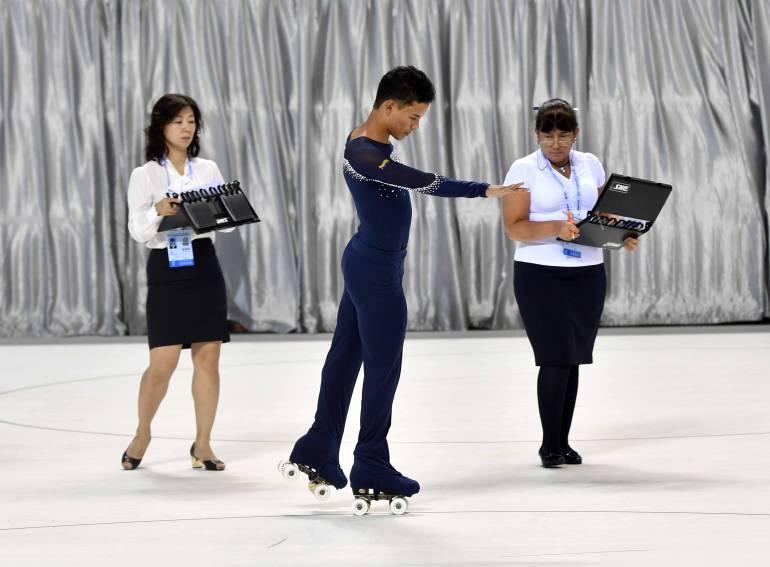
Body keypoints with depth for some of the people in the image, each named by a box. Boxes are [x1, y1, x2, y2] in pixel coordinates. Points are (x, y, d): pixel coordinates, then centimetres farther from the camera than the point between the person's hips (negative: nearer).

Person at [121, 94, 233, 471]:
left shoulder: (208, 170, 10)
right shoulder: (145, 175, 0)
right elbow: (138, 231, -7)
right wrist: (158, 212, -26)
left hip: (205, 266, 3)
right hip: (166, 270, -3)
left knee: (208, 358, 1)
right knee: (162, 365, -6)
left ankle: (203, 443, 10)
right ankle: (142, 433, 18)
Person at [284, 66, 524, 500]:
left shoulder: (372, 143, 9)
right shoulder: (365, 155, -24)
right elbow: (424, 182, -30)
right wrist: (485, 190, -28)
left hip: (368, 263, 10)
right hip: (377, 270, -10)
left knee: (346, 355, 14)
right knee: (384, 367, -2)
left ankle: (318, 452, 22)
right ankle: (372, 471, 5)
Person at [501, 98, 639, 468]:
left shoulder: (590, 165, 10)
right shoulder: (524, 170, -4)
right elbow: (514, 227, -10)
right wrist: (555, 228, -25)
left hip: (588, 273, 4)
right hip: (540, 274, -4)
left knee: (572, 360, 6)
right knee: (555, 358, -9)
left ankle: (563, 442, 15)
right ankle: (550, 446, 1)